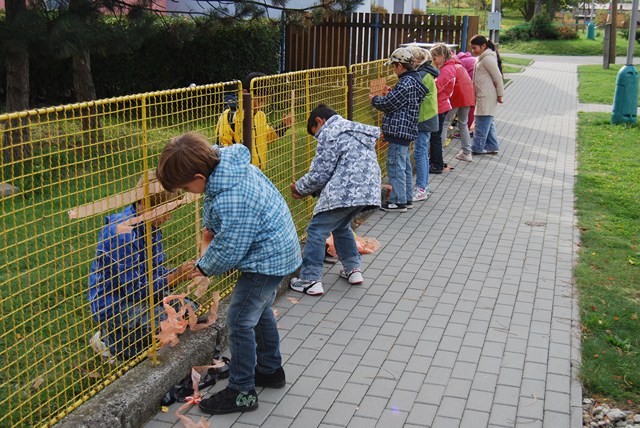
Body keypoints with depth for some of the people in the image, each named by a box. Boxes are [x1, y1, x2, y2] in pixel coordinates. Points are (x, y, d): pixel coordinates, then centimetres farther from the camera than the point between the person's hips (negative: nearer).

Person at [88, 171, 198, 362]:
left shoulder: (151, 223, 1)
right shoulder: (121, 232, -26)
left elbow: (156, 271, 6)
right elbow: (134, 287, -25)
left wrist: (182, 272, -13)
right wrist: (176, 276, -27)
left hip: (140, 296, 9)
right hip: (113, 307, -9)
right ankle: (110, 342, 2)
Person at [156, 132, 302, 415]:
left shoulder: (232, 201, -35)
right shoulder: (224, 160, -7)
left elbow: (229, 251, -24)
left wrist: (203, 267, -6)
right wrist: (210, 225, 5)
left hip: (266, 259, -10)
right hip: (277, 249, 10)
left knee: (240, 321, -2)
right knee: (259, 312, 24)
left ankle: (242, 392, 11)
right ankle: (270, 370, 41)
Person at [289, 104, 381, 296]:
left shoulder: (330, 134, -3)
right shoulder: (356, 131, 25)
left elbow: (319, 174, -8)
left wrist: (300, 188, 11)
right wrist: (309, 189, 23)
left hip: (344, 193, -9)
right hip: (367, 191, 9)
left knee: (316, 230, -2)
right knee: (341, 227, 28)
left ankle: (310, 279, -2)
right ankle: (353, 268, 31)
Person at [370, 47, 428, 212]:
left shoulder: (406, 83, -19)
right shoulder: (415, 79, 12)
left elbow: (388, 104, -17)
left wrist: (374, 99, 0)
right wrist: (390, 94, 14)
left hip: (399, 130, -11)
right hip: (406, 130, 11)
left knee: (395, 166, -4)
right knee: (405, 166, 17)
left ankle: (398, 201, 2)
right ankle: (407, 198, 25)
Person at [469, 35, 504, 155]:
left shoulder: (488, 58, -16)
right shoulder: (483, 58, 15)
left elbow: (498, 77, -16)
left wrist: (500, 94, -12)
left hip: (487, 97, -10)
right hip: (483, 96, 10)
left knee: (482, 123, -4)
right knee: (488, 122, 15)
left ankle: (478, 148, 2)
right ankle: (493, 146, 23)